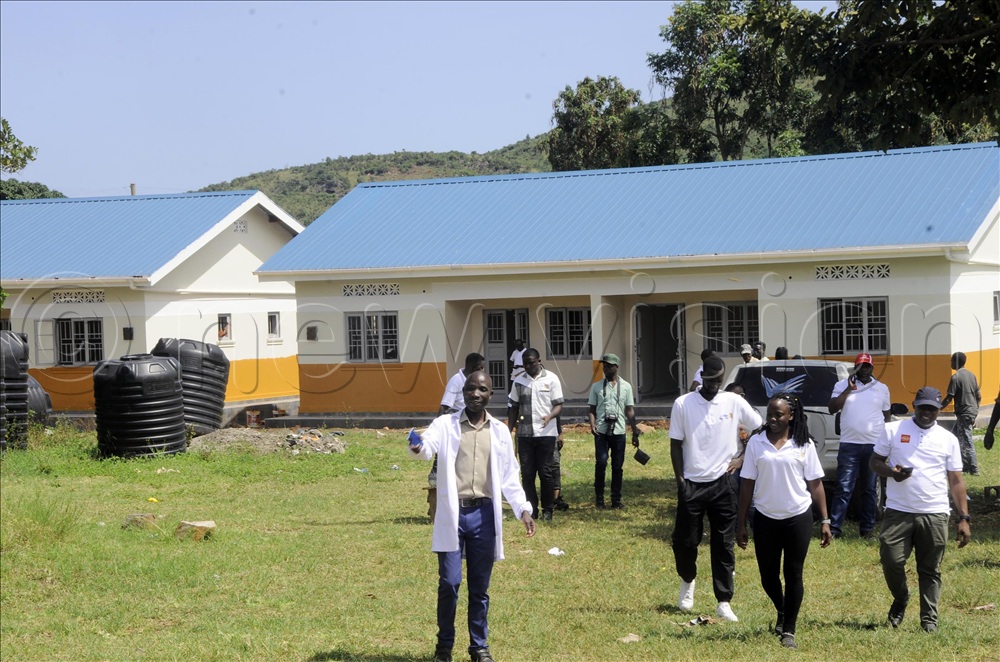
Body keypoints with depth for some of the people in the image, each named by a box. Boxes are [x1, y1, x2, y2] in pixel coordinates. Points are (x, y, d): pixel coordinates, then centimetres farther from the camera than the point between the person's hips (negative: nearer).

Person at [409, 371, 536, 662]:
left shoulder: (500, 431, 8)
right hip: (452, 514, -2)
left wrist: (523, 509, 2)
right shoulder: (446, 424, 0)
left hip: (484, 515, 2)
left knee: (480, 587, 9)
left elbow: (509, 475, 12)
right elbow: (430, 443, -21)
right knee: (449, 583, -2)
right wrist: (419, 446, -45)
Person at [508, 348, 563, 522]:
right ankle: (531, 509, 10)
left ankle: (548, 510, 8)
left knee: (545, 473, -1)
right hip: (524, 434, 3)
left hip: (546, 434, -3)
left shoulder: (551, 379, -1)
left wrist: (549, 416, -24)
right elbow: (513, 408, 11)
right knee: (527, 474, 3)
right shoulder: (519, 381, 8)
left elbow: (558, 405, -3)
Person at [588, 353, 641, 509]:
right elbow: (592, 409, 8)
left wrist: (635, 432, 3)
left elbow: (630, 411, 8)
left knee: (617, 466, 4)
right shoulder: (597, 386, 7)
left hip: (619, 432, 1)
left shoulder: (626, 387, 8)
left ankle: (616, 499, 11)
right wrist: (592, 424, -10)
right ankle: (599, 498, -1)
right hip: (601, 431, -1)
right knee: (601, 463, -11)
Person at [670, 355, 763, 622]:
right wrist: (680, 479, -5)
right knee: (685, 541, 4)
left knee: (724, 545, 3)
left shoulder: (734, 402, 0)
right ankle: (687, 581, 34)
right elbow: (676, 443, 1)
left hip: (723, 483, 0)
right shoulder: (683, 404, -3)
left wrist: (743, 459, 2)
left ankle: (724, 602, 8)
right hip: (692, 483, 0)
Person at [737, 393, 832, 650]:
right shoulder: (756, 443, -1)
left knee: (793, 575, 3)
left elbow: (815, 484, 1)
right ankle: (782, 612, 38)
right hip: (765, 519, 2)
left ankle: (789, 630, 15)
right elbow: (747, 484, 2)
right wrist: (741, 524, 1)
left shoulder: (804, 445, -3)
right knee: (768, 575, 9)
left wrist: (825, 521, -3)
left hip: (798, 518, -1)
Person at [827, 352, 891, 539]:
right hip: (850, 444, -2)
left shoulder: (882, 388, 9)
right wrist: (848, 390, -13)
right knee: (844, 488, -6)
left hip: (874, 445, 2)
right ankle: (834, 527, -7)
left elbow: (886, 415, 15)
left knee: (869, 489, 9)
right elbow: (831, 409, -6)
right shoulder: (843, 385, 4)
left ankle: (867, 527, 14)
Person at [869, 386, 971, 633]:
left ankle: (929, 619, 14)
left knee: (930, 570, 5)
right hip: (898, 512, -1)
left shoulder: (948, 440, 7)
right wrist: (891, 472, -16)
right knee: (891, 561, -5)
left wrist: (964, 518, 2)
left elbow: (956, 480, 8)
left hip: (935, 515, 1)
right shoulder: (893, 430, 4)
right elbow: (875, 461, 8)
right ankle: (900, 599, 23)